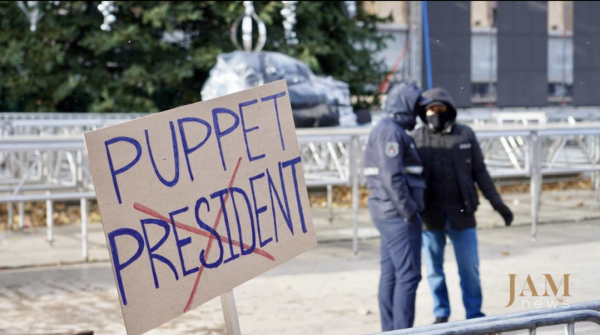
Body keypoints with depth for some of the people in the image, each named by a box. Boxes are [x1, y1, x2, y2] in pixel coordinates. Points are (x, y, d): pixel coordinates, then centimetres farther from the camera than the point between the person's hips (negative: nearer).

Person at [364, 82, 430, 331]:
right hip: (398, 215, -10)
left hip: (391, 214, 10)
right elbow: (392, 177, -23)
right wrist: (410, 212, -20)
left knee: (391, 274, 10)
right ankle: (403, 331, -5)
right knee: (408, 274, -8)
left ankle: (390, 331, 15)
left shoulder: (388, 131, 18)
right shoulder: (391, 131, -15)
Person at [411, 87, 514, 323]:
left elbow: (480, 172, 5)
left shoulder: (465, 134, 1)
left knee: (470, 267, 4)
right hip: (430, 216, 0)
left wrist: (497, 202, 1)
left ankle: (474, 314, 17)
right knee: (434, 268, 9)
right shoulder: (417, 138, 0)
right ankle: (441, 315, 22)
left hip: (461, 214, 0)